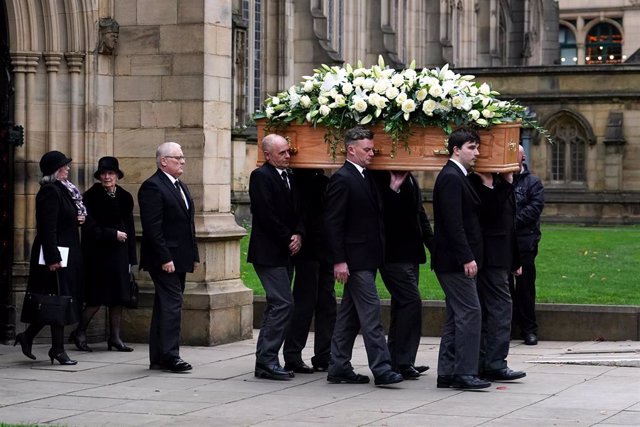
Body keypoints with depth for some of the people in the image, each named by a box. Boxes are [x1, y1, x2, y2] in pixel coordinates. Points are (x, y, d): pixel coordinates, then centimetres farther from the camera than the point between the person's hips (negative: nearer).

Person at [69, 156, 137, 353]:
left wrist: (131, 257, 8)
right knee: (96, 299, -4)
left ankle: (115, 337, 12)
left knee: (118, 297, 5)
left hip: (119, 254, 5)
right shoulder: (91, 197, -5)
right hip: (98, 254, -5)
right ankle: (79, 333, 11)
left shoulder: (125, 197, 9)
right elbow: (90, 227, -11)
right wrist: (113, 234, -16)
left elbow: (129, 228, 11)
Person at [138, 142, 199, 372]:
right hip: (165, 259, -9)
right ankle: (169, 355, -8)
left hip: (179, 259, 9)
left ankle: (158, 358, 13)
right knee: (172, 304, -11)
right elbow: (152, 227, -18)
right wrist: (165, 258, -21)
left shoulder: (181, 187, 18)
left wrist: (193, 255, 16)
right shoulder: (152, 187, -12)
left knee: (166, 306, 10)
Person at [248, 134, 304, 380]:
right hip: (269, 253, -9)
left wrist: (298, 235, -3)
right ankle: (266, 361, -11)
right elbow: (266, 216, -17)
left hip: (286, 251, 9)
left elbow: (298, 210, 15)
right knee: (284, 304, -14)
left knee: (277, 305, 10)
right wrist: (288, 239, -12)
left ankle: (266, 360, 16)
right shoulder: (261, 176, -11)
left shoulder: (289, 177, 15)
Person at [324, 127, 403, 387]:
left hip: (367, 258, 9)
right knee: (371, 311, -10)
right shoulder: (342, 179, -12)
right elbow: (333, 223, -15)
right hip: (355, 258, -9)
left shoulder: (365, 178, 14)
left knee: (350, 315, 12)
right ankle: (381, 369, -9)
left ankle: (339, 368, 17)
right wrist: (339, 261, -19)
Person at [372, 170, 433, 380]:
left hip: (411, 253, 9)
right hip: (393, 254, -9)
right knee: (411, 301, -14)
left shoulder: (410, 180, 13)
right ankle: (404, 362, -8)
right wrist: (394, 188, -24)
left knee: (402, 303, 12)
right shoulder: (379, 178, -10)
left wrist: (433, 245, 14)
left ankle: (396, 362, 19)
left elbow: (420, 215, 18)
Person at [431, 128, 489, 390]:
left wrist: (468, 257, 17)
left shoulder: (457, 177, 18)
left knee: (457, 316, 11)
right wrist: (467, 258, -23)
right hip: (455, 260, -11)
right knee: (470, 312, -10)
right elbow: (453, 223, -21)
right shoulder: (451, 178, -14)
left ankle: (447, 373, 14)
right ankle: (465, 373, -8)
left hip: (457, 262, 11)